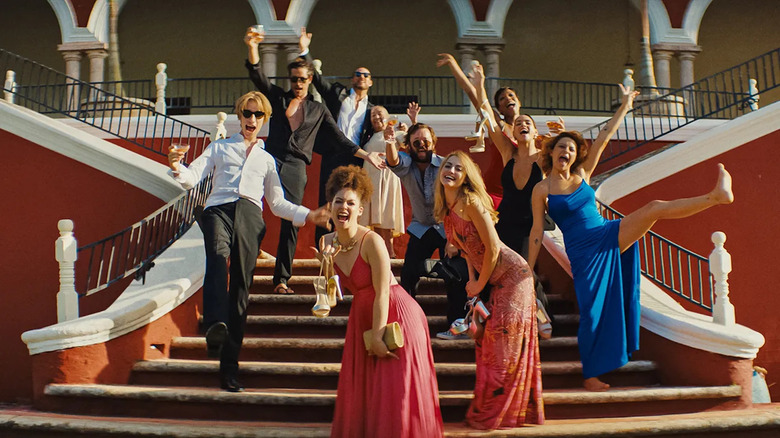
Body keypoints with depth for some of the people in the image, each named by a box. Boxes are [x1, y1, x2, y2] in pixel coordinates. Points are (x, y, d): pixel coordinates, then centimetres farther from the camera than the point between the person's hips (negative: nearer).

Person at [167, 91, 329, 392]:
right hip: (219, 208, -1)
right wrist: (177, 168, -9)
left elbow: (277, 203, 31)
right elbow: (192, 177, 13)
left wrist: (308, 215, 18)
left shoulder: (267, 159, 33)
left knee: (241, 288, -9)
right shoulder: (220, 148, 28)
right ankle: (216, 325, -57)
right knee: (218, 255, -35)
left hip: (250, 214, 1)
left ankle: (229, 367, -10)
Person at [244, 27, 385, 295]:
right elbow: (258, 77, 1)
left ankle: (281, 280, 1)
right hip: (271, 160, 0)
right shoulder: (278, 98, 15)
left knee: (290, 223, -4)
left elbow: (338, 139, 17)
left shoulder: (319, 110, 17)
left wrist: (366, 155, 11)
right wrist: (253, 48, -17)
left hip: (295, 167, 0)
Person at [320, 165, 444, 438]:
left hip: (395, 314, -7)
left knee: (395, 391, -2)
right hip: (362, 316, 7)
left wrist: (378, 335, -17)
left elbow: (382, 293, -21)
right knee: (360, 391, 14)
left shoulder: (372, 242, -23)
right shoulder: (328, 242, -3)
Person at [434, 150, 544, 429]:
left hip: (511, 275, -9)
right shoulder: (446, 208, 7)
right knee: (486, 342, 11)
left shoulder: (471, 202, -19)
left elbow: (493, 247, -20)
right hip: (494, 281, 9)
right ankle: (488, 409, 23)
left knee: (503, 344, -3)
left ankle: (495, 414, 8)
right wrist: (471, 279, 7)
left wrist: (480, 284, -10)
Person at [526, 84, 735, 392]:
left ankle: (717, 195, -13)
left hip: (608, 236, 4)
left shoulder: (582, 174, 6)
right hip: (583, 252, -4)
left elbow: (601, 141, 4)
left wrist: (624, 108, 3)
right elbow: (537, 232, -5)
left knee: (654, 208, -13)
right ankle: (590, 376, 7)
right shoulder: (542, 190, -4)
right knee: (592, 310, -5)